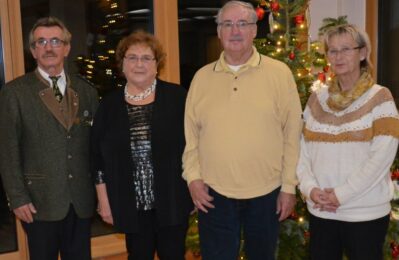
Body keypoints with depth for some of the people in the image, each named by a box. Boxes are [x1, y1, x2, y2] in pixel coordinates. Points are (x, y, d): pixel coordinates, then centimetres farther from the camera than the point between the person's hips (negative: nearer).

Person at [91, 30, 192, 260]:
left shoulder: (177, 97, -5)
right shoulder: (110, 105, 2)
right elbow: (98, 157, 5)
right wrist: (104, 200, 4)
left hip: (173, 200, -2)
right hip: (132, 204, 2)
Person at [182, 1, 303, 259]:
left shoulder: (280, 73, -4)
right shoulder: (202, 77, 3)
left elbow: (292, 134, -3)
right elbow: (190, 134, 6)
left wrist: (289, 186, -4)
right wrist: (193, 177, -1)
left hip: (266, 193, -1)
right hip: (213, 194, 1)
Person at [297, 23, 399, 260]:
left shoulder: (379, 98, -5)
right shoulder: (317, 99, 6)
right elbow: (304, 150, 5)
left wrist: (340, 194, -16)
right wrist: (310, 188, -11)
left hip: (366, 214, -3)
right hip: (321, 212, 4)